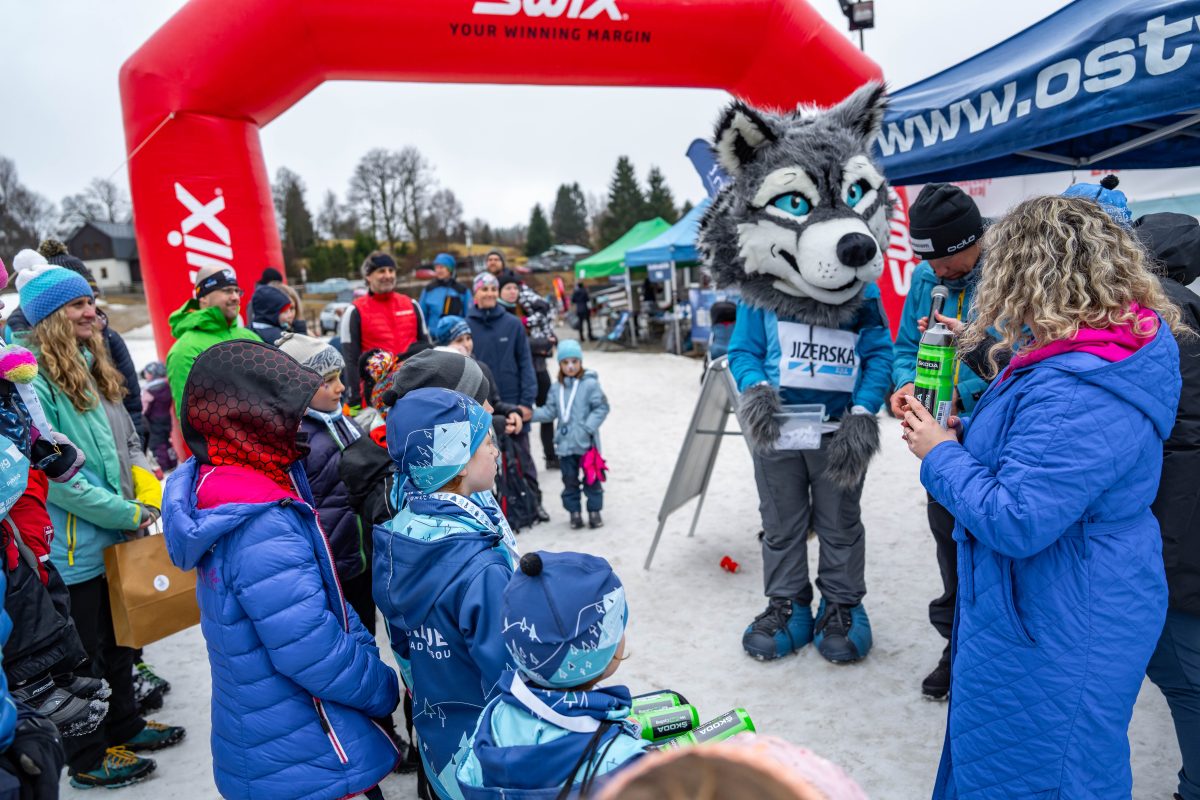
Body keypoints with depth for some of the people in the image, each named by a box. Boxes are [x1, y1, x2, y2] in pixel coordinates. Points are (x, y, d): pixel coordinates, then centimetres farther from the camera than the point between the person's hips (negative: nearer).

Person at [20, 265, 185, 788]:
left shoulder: (93, 366, 9)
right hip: (76, 543, -8)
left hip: (117, 534, 8)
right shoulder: (35, 380, -18)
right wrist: (127, 513, -18)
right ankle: (87, 759, 25)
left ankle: (124, 725, 39)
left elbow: (128, 440, 13)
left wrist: (150, 492, -4)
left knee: (119, 635, 21)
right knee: (85, 651, 8)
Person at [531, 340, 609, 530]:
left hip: (586, 443, -4)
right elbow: (550, 411, 8)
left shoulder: (590, 384, -10)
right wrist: (531, 414, -6)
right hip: (564, 443, 4)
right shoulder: (557, 388, 7)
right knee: (569, 479, 12)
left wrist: (588, 427, -19)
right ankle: (574, 511, 25)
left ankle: (594, 511, 21)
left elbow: (601, 408, -11)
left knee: (591, 478, 7)